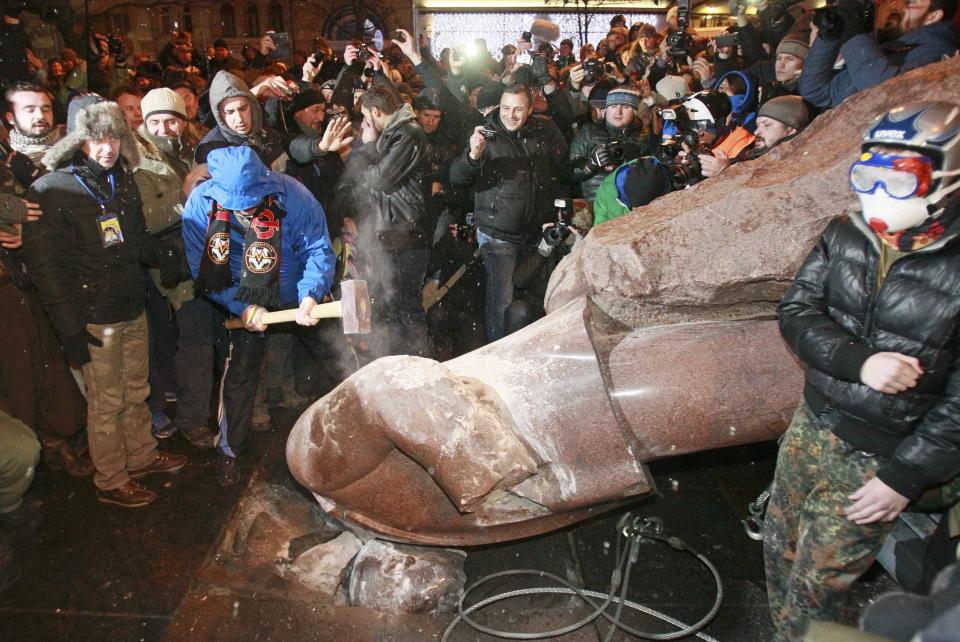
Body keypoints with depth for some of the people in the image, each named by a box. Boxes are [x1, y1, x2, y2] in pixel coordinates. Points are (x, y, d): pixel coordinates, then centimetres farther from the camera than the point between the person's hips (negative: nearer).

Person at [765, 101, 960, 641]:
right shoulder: (845, 236, -4)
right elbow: (796, 311, -6)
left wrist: (903, 478, -15)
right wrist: (858, 362, -23)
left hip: (878, 458, -5)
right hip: (811, 427, 5)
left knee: (817, 582, 8)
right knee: (780, 547, 21)